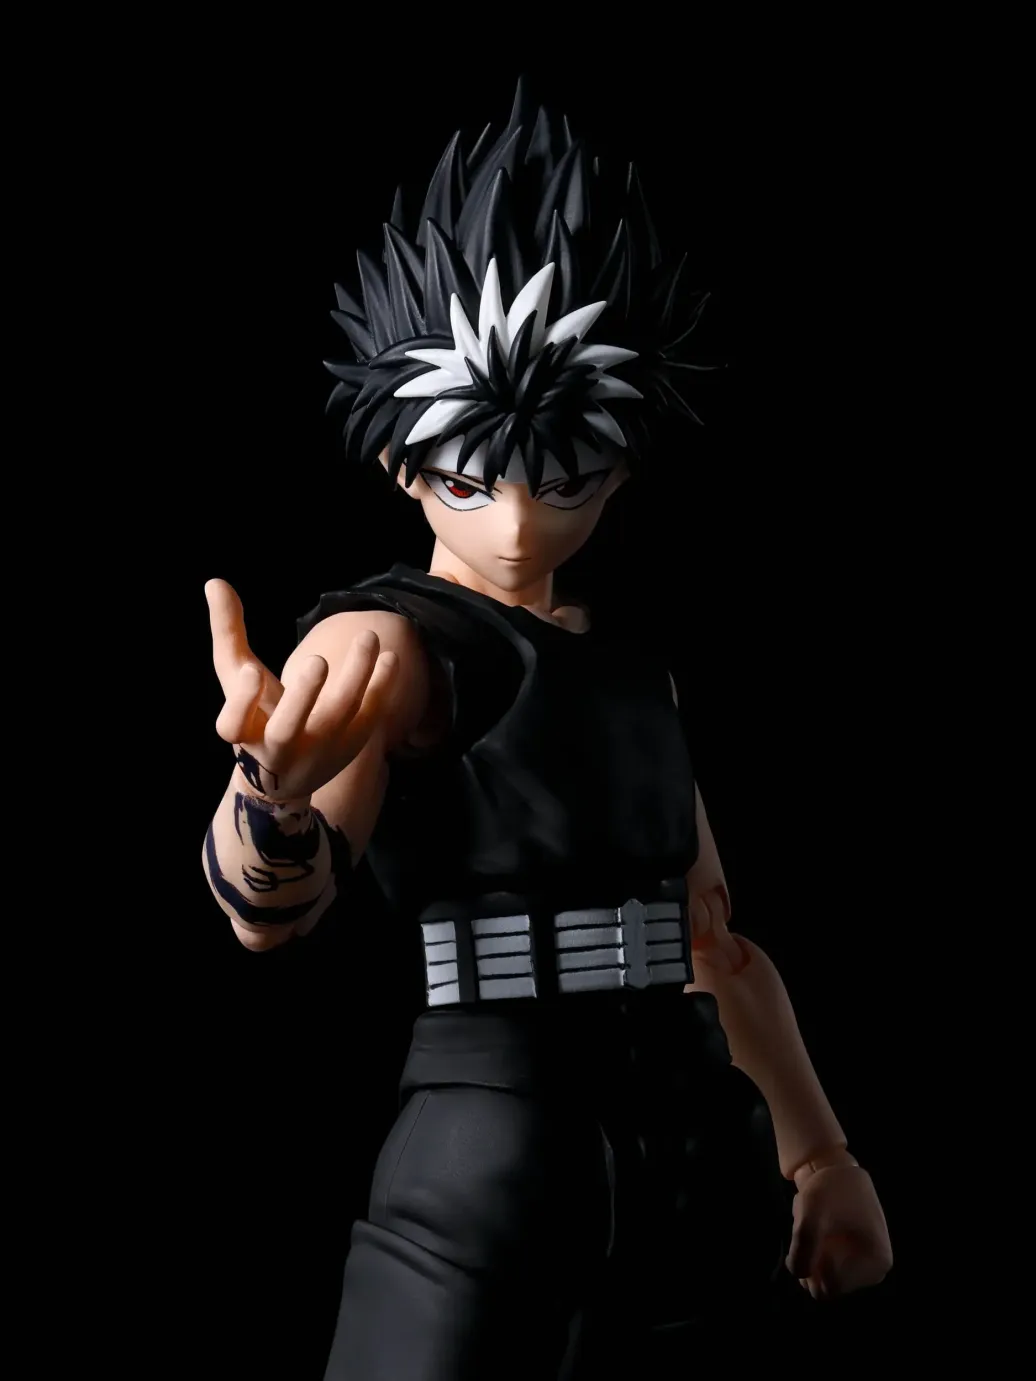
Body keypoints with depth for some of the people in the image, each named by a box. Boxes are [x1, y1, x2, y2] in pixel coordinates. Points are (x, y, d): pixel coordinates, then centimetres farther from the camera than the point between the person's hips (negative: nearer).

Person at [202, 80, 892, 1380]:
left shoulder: (630, 663, 13)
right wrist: (276, 784, -52)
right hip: (493, 1157, -7)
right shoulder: (392, 642, -10)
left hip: (690, 1157, 7)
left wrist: (818, 1152, 22)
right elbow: (271, 905, -29)